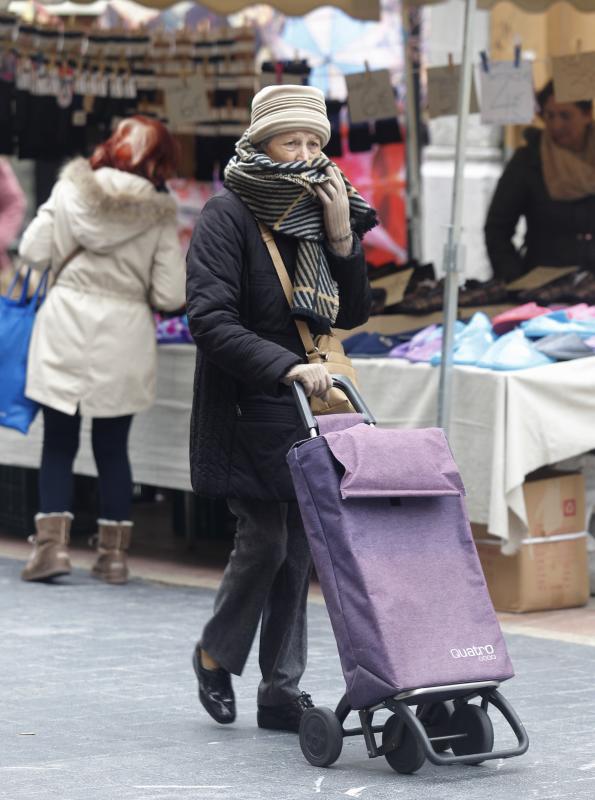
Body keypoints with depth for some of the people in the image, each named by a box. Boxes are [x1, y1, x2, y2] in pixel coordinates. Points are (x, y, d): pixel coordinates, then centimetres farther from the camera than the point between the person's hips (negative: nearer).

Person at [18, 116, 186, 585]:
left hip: (66, 323, 0)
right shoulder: (160, 214, -5)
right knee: (113, 448, 11)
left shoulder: (70, 189, -2)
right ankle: (114, 554, 12)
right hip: (124, 335, 0)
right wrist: (181, 256, 12)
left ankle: (52, 543, -5)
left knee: (58, 444, 8)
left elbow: (33, 252, -1)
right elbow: (170, 295, -6)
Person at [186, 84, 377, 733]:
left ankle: (281, 690, 11)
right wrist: (284, 365, -27)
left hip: (307, 403, 6)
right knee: (265, 538, -9)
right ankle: (216, 654, 17)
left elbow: (353, 314, 10)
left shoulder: (323, 210, 10)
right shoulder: (228, 215, -9)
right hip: (246, 406, -6)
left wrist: (342, 236, -3)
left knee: (297, 545, 4)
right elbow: (209, 319, -18)